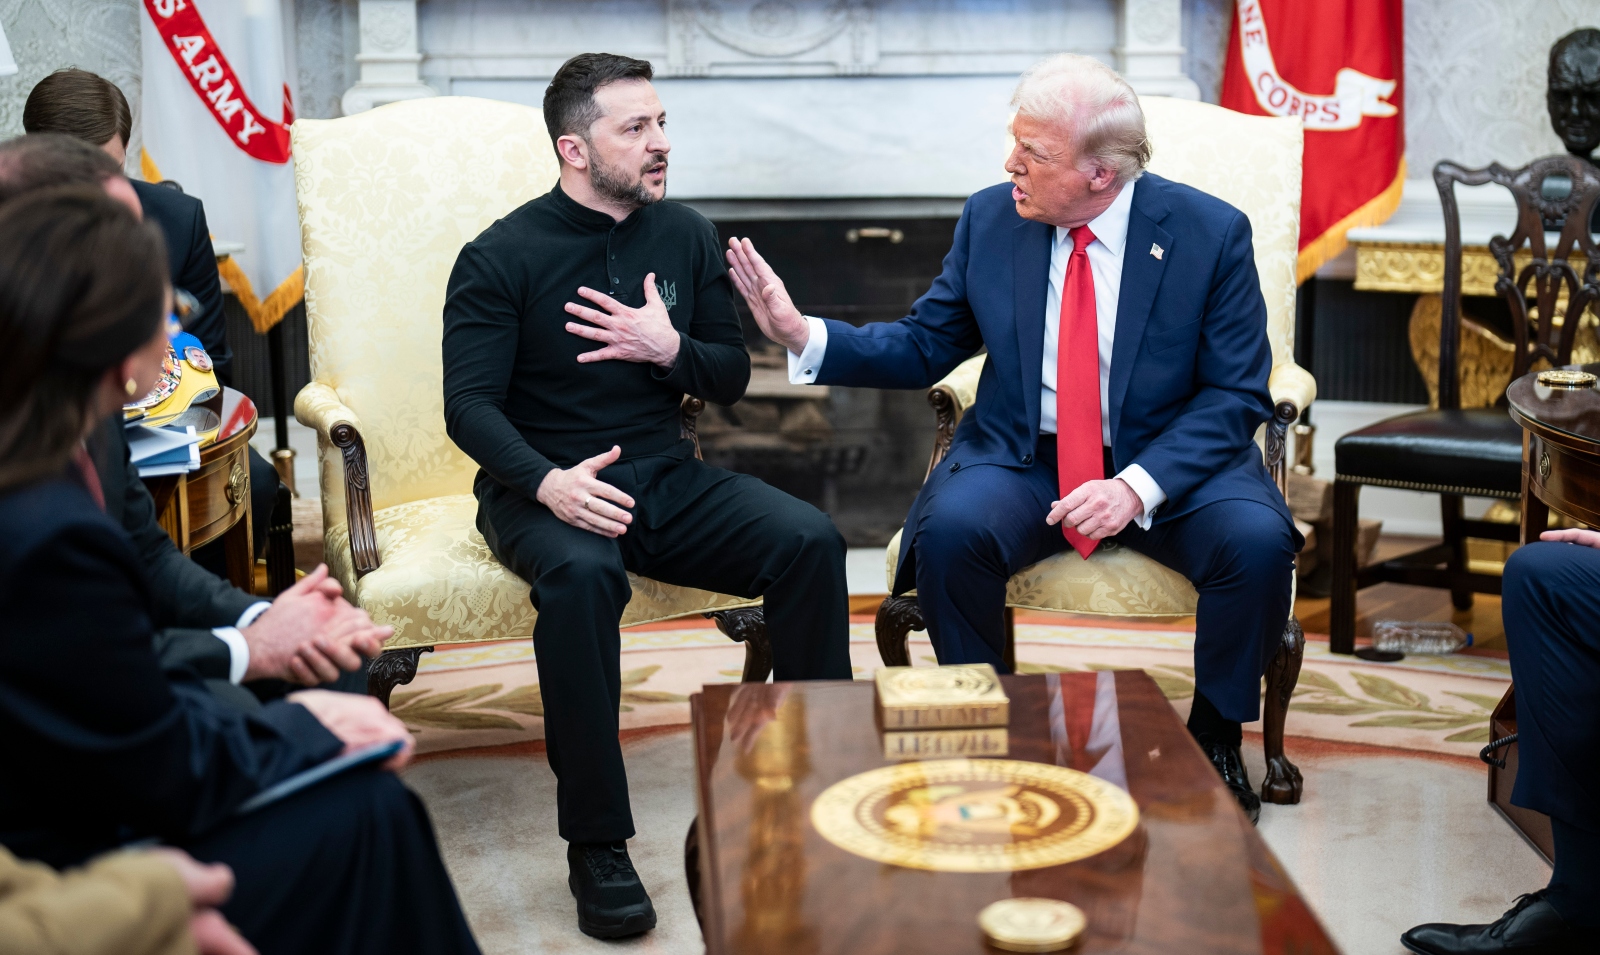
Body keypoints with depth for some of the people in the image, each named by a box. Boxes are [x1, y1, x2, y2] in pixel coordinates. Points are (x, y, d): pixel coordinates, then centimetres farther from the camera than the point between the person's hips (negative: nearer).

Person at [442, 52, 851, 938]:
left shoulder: (684, 235, 9)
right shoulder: (501, 257, -5)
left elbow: (731, 377, 13)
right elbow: (469, 405, -11)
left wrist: (671, 348, -10)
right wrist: (548, 482, -30)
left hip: (667, 478, 5)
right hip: (545, 485, -4)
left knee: (810, 541, -20)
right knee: (582, 574, -38)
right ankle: (596, 845, -27)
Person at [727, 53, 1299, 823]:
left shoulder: (1211, 233, -9)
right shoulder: (990, 220, -1)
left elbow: (1238, 394, -9)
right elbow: (924, 347, 6)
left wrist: (1137, 486, -24)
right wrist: (804, 335, -11)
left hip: (1168, 460, -1)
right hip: (1022, 456, 1)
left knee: (1255, 541, -30)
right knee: (950, 529, -30)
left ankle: (1215, 738, -1)